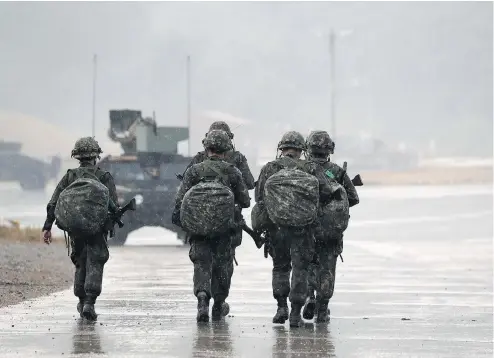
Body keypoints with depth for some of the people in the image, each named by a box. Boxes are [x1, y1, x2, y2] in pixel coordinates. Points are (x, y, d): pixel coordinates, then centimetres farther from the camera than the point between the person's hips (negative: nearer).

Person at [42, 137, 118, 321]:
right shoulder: (105, 177, 0)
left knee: (80, 264, 19)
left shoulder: (70, 176, 8)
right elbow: (114, 205, -9)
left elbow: (53, 204, 3)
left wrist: (47, 226, 4)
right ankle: (89, 303, -17)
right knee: (94, 265, -3)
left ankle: (82, 301, 24)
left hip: (75, 229, 3)